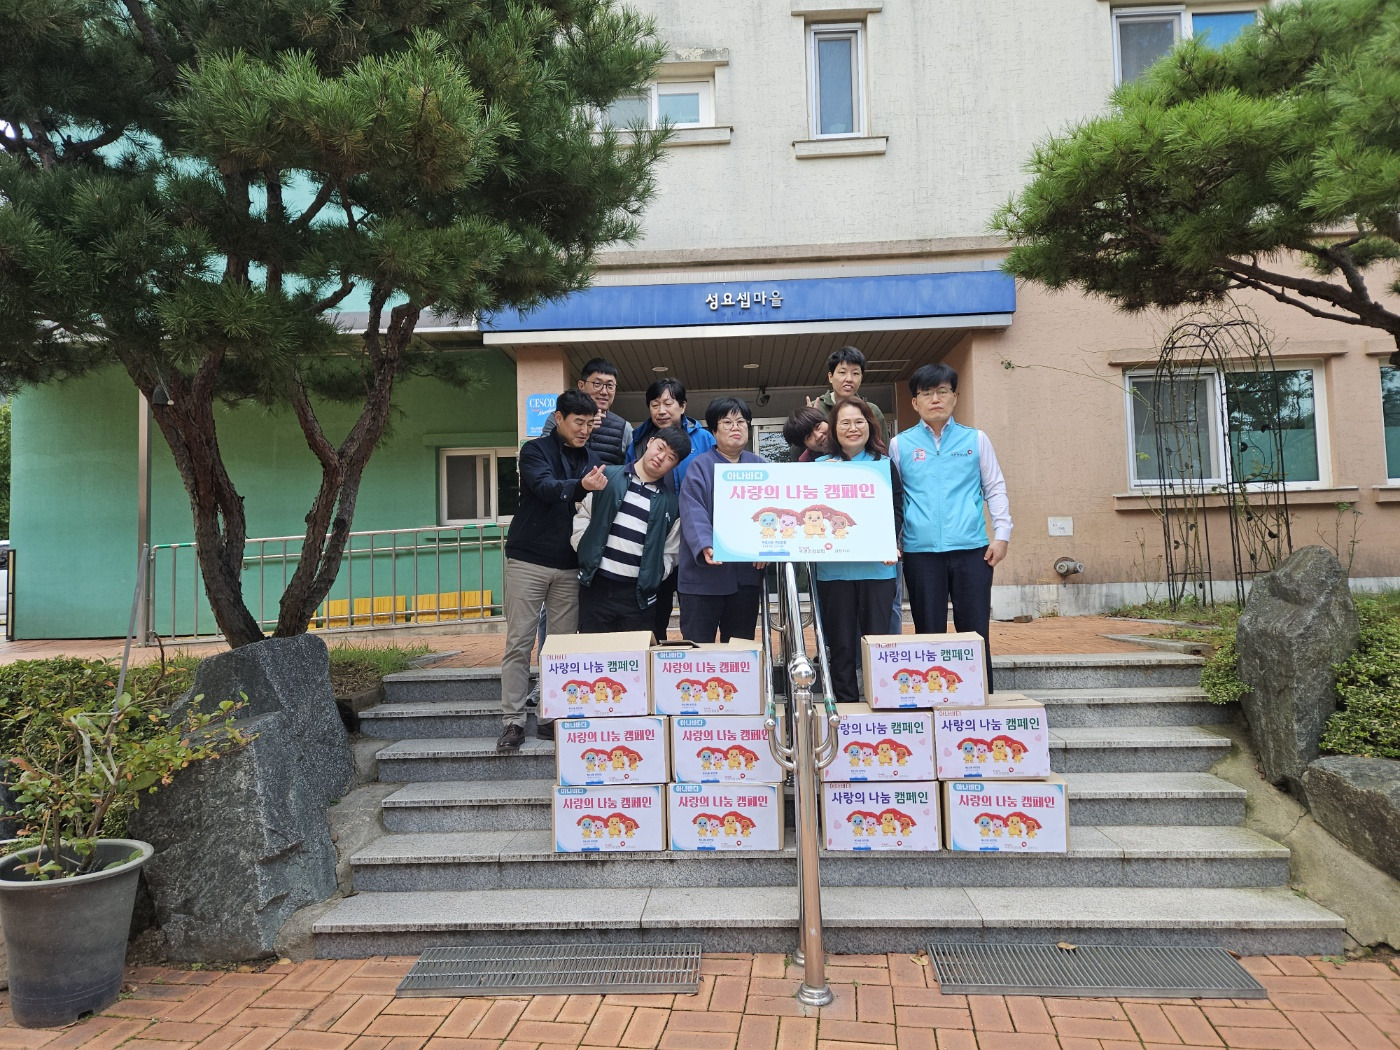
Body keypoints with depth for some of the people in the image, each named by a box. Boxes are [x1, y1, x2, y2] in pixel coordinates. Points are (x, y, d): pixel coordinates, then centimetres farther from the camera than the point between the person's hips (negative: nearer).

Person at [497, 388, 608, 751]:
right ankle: (513, 721, 3)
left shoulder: (592, 461, 14)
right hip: (528, 561, -4)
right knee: (519, 643, -2)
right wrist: (580, 486, -38)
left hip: (570, 565, 4)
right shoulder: (535, 450, -1)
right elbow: (545, 488, -21)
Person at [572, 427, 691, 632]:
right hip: (596, 586, 0)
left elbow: (670, 553, 10)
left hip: (637, 594, 1)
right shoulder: (608, 477, 5)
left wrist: (652, 577, -4)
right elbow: (582, 517, 9)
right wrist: (587, 552, -1)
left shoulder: (671, 503, 7)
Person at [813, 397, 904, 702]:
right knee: (841, 643, 4)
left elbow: (897, 509, 6)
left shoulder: (884, 464, 10)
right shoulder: (821, 465, 9)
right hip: (833, 567, 0)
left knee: (878, 637, 1)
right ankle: (846, 704, 13)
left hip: (877, 565, 0)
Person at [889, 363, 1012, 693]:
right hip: (921, 551, 0)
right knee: (929, 633, 5)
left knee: (975, 632, 2)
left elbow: (995, 488, 10)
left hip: (972, 549, 0)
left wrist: (1002, 533, 1)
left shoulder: (975, 439, 9)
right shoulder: (900, 444, 8)